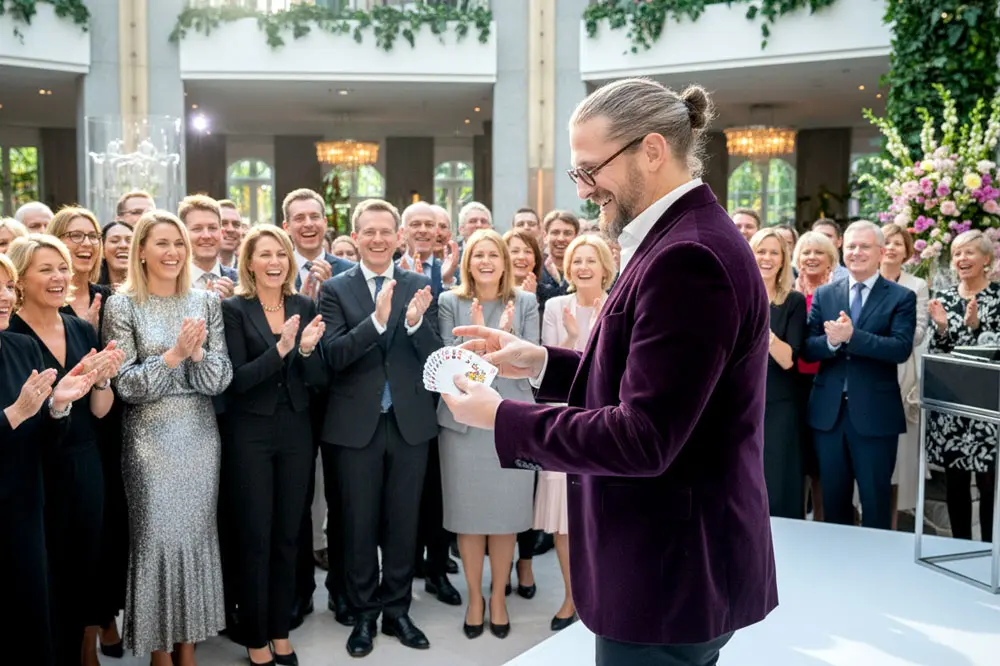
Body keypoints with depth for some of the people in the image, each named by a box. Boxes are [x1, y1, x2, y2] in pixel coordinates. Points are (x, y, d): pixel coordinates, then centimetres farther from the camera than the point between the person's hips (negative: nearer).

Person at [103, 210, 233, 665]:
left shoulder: (207, 302, 4)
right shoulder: (121, 306, -4)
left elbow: (220, 379, -1)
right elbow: (124, 384, -10)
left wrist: (197, 353, -19)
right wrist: (174, 354, -21)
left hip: (200, 436, 3)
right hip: (151, 439, -3)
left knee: (196, 535, 9)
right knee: (157, 537, 3)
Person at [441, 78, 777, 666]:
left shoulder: (687, 258, -23)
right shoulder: (684, 238, 9)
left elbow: (643, 438, -26)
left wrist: (501, 416, -17)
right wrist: (543, 363, 5)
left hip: (671, 573, -10)